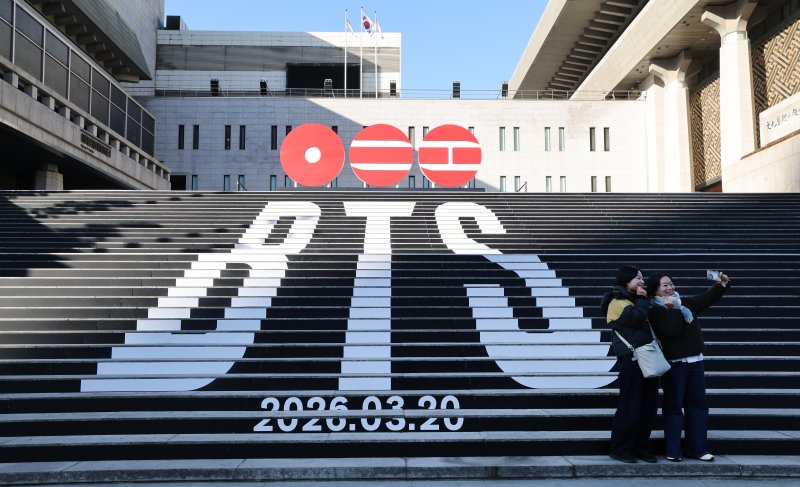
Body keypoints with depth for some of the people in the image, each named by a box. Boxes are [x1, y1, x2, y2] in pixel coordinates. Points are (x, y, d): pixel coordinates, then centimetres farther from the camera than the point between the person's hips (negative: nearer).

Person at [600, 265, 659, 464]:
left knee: (649, 405, 8)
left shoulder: (634, 300, 21)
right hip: (630, 358, -8)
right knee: (630, 406, -5)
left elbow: (651, 319, 16)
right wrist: (642, 299, -8)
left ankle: (641, 446, 19)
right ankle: (619, 449, 5)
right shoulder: (617, 301, -5)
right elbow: (636, 317, -20)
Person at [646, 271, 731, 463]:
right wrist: (673, 309, -18)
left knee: (698, 404, 9)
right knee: (674, 406, -2)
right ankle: (673, 450, 5)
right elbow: (672, 331, -20)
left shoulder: (684, 302, 12)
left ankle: (697, 448, 17)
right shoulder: (655, 311, -9)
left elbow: (706, 299, 17)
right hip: (674, 364, -7)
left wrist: (721, 284, 4)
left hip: (695, 361, 7)